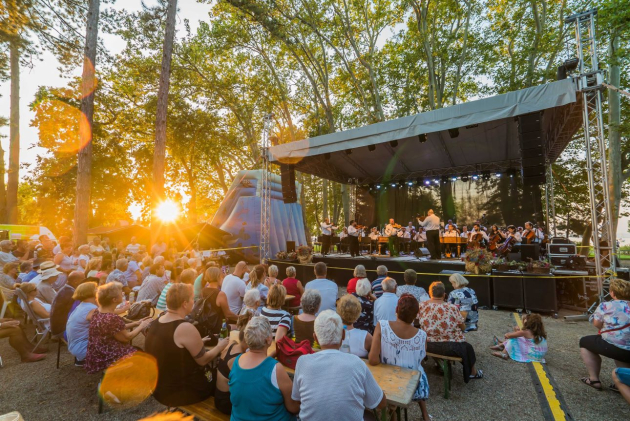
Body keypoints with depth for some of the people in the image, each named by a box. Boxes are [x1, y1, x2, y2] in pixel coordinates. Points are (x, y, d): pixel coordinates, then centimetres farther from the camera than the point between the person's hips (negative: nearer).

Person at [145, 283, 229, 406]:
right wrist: (220, 346, -1)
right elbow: (203, 360, -16)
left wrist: (197, 343, 16)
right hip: (179, 393, -7)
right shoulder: (185, 328, -27)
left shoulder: (156, 324, -1)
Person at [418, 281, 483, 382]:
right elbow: (463, 328, -4)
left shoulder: (422, 306, -8)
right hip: (449, 347, -4)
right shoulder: (452, 308, -17)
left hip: (428, 345, 4)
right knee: (468, 347, 29)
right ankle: (472, 373, 49)